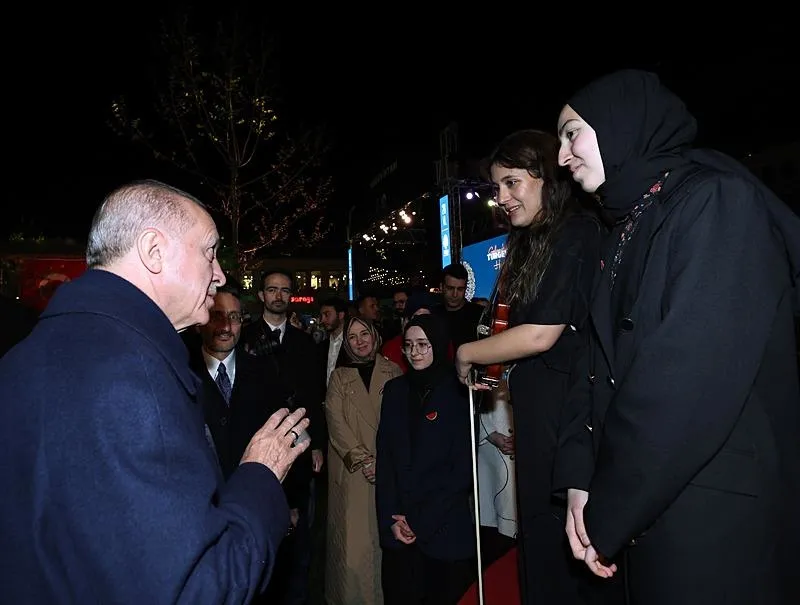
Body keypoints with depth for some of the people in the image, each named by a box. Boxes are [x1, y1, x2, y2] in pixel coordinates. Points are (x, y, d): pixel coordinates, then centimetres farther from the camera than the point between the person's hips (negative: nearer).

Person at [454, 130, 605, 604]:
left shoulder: (575, 235, -13)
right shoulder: (534, 241, 16)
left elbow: (540, 334, -19)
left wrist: (467, 354, -5)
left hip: (561, 403, -9)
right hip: (537, 407, 9)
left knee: (551, 539, 3)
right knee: (540, 525, 17)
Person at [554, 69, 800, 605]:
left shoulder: (717, 201, -14)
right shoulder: (635, 224, 11)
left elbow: (697, 373, -25)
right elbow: (607, 364, 6)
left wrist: (610, 512, -18)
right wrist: (581, 477, -4)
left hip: (717, 516, -7)